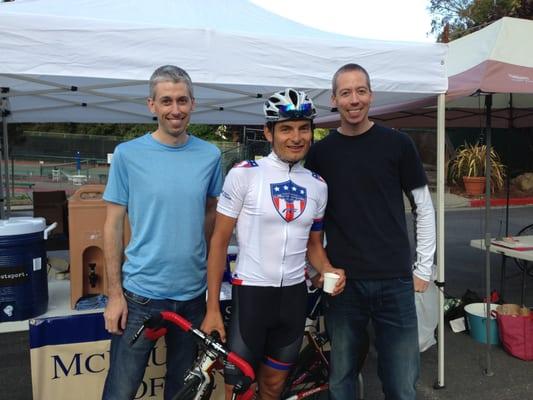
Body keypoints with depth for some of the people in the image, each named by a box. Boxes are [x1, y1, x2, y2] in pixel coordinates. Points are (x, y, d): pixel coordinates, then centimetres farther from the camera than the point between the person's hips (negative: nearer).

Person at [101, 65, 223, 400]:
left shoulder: (210, 155, -1)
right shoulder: (128, 154, -7)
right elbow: (114, 225, -4)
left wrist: (202, 262, 7)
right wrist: (114, 293, -5)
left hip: (193, 292, 3)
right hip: (141, 292, -2)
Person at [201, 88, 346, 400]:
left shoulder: (318, 185, 3)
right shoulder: (244, 174, -10)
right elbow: (220, 241, -7)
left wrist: (328, 269, -8)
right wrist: (212, 308, -9)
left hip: (294, 295, 4)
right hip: (251, 293, -4)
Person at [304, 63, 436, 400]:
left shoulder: (398, 144, 0)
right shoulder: (321, 152, 4)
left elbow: (424, 208, 4)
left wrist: (424, 267, 2)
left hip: (395, 282, -1)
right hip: (343, 282, 1)